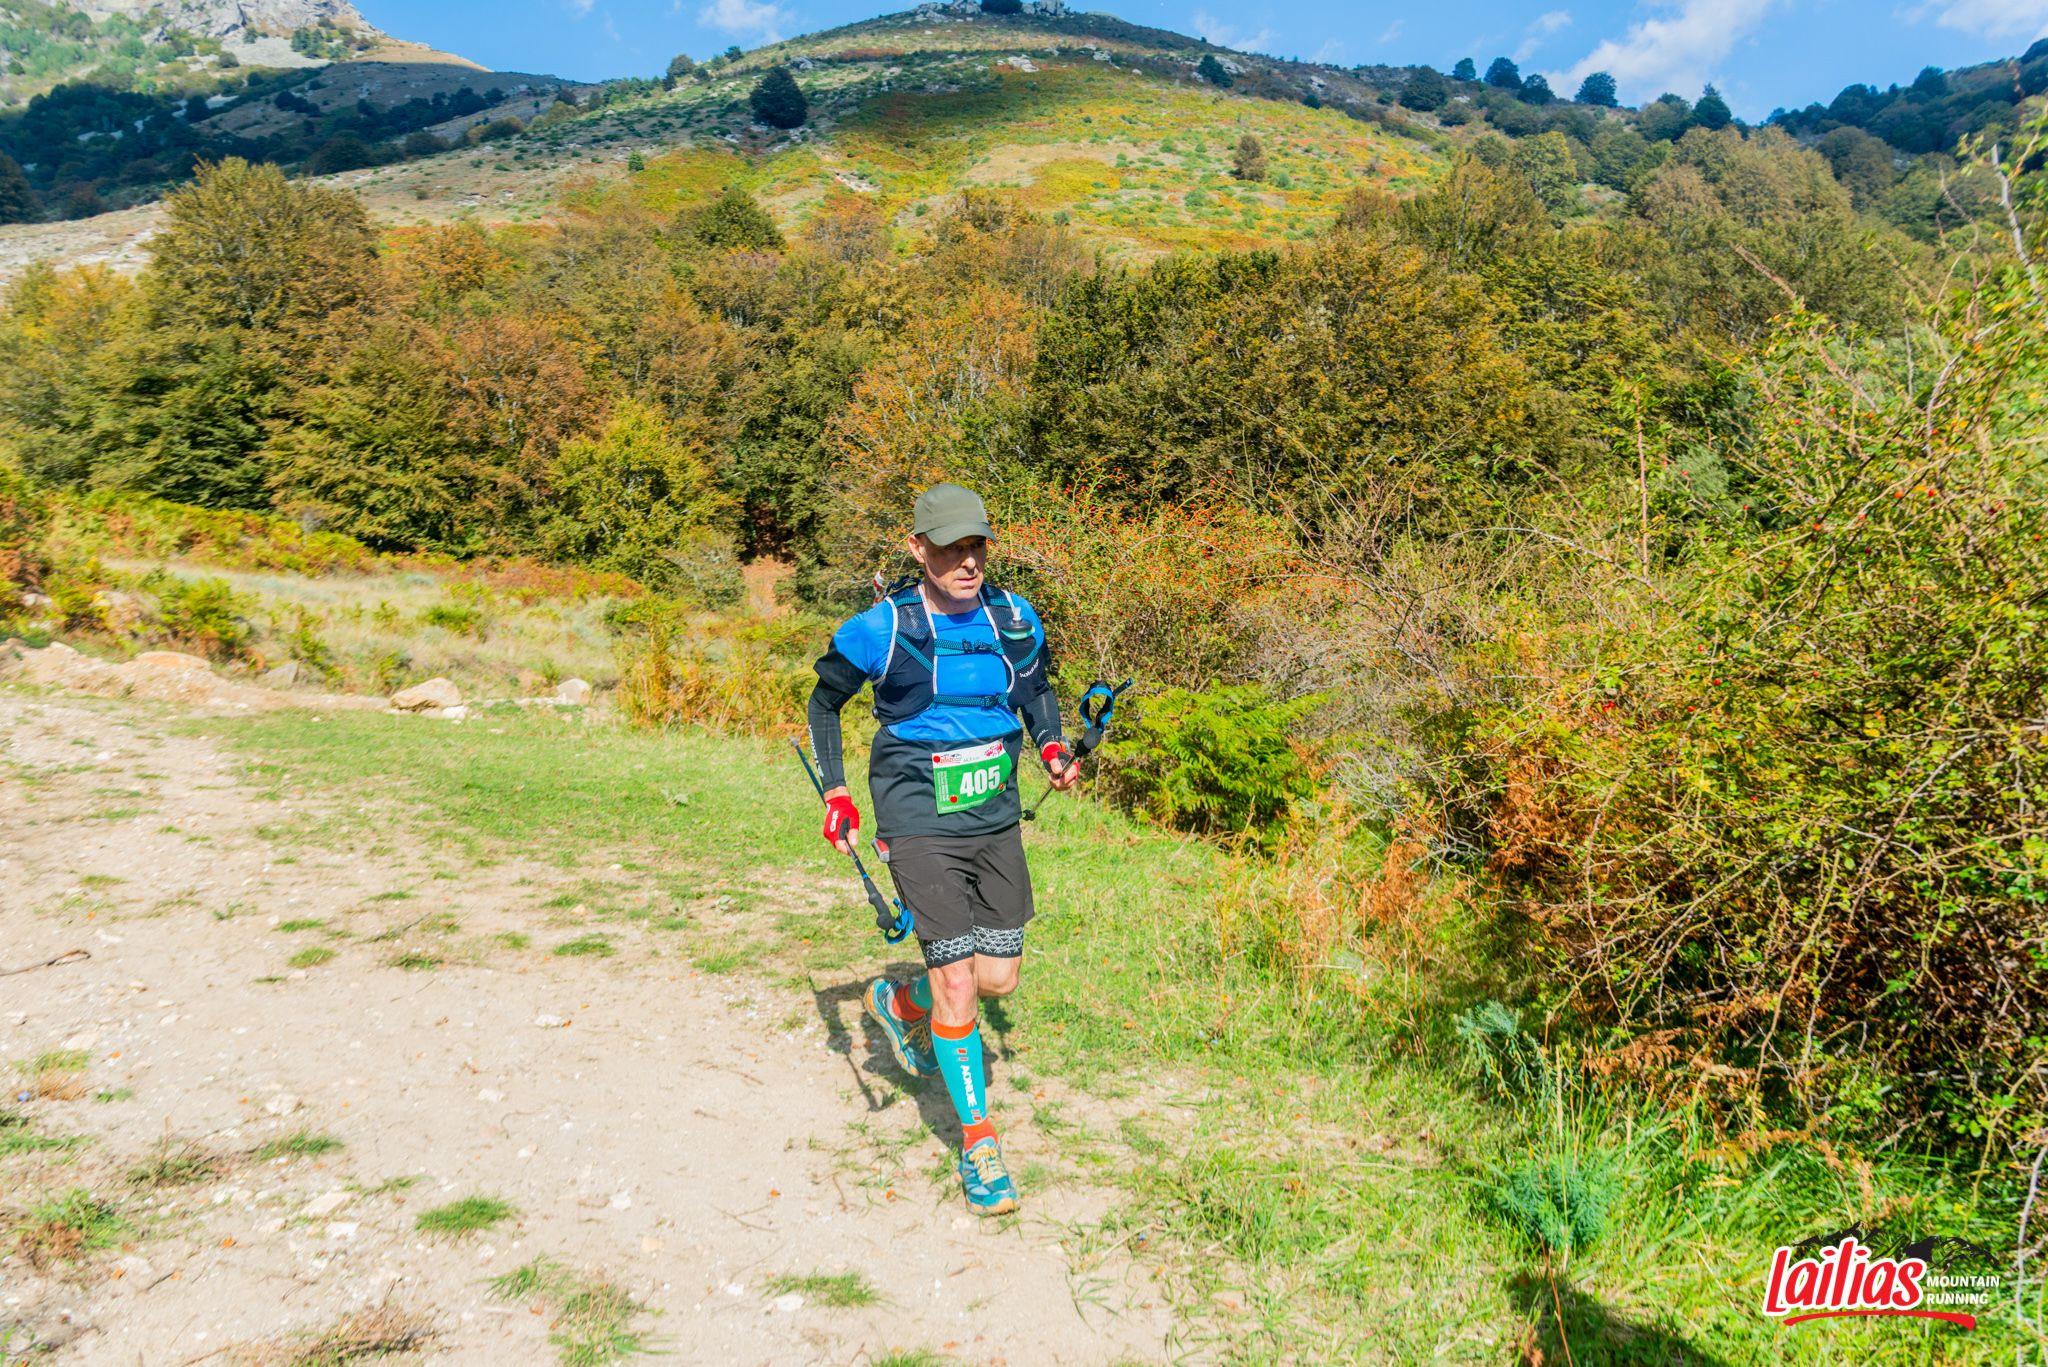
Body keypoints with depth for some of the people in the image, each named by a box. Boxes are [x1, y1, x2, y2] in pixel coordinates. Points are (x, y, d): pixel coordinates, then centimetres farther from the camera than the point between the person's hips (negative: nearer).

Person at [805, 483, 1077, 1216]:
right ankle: (978, 1140, 12)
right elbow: (823, 702, 3)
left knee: (999, 977, 8)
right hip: (921, 825, -4)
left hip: (997, 818, 5)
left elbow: (1036, 686, 19)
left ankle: (901, 1004, 40)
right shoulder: (883, 628, -12)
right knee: (958, 982, -7)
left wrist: (1053, 747, 0)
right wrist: (835, 795, -5)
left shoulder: (1016, 620, -1)